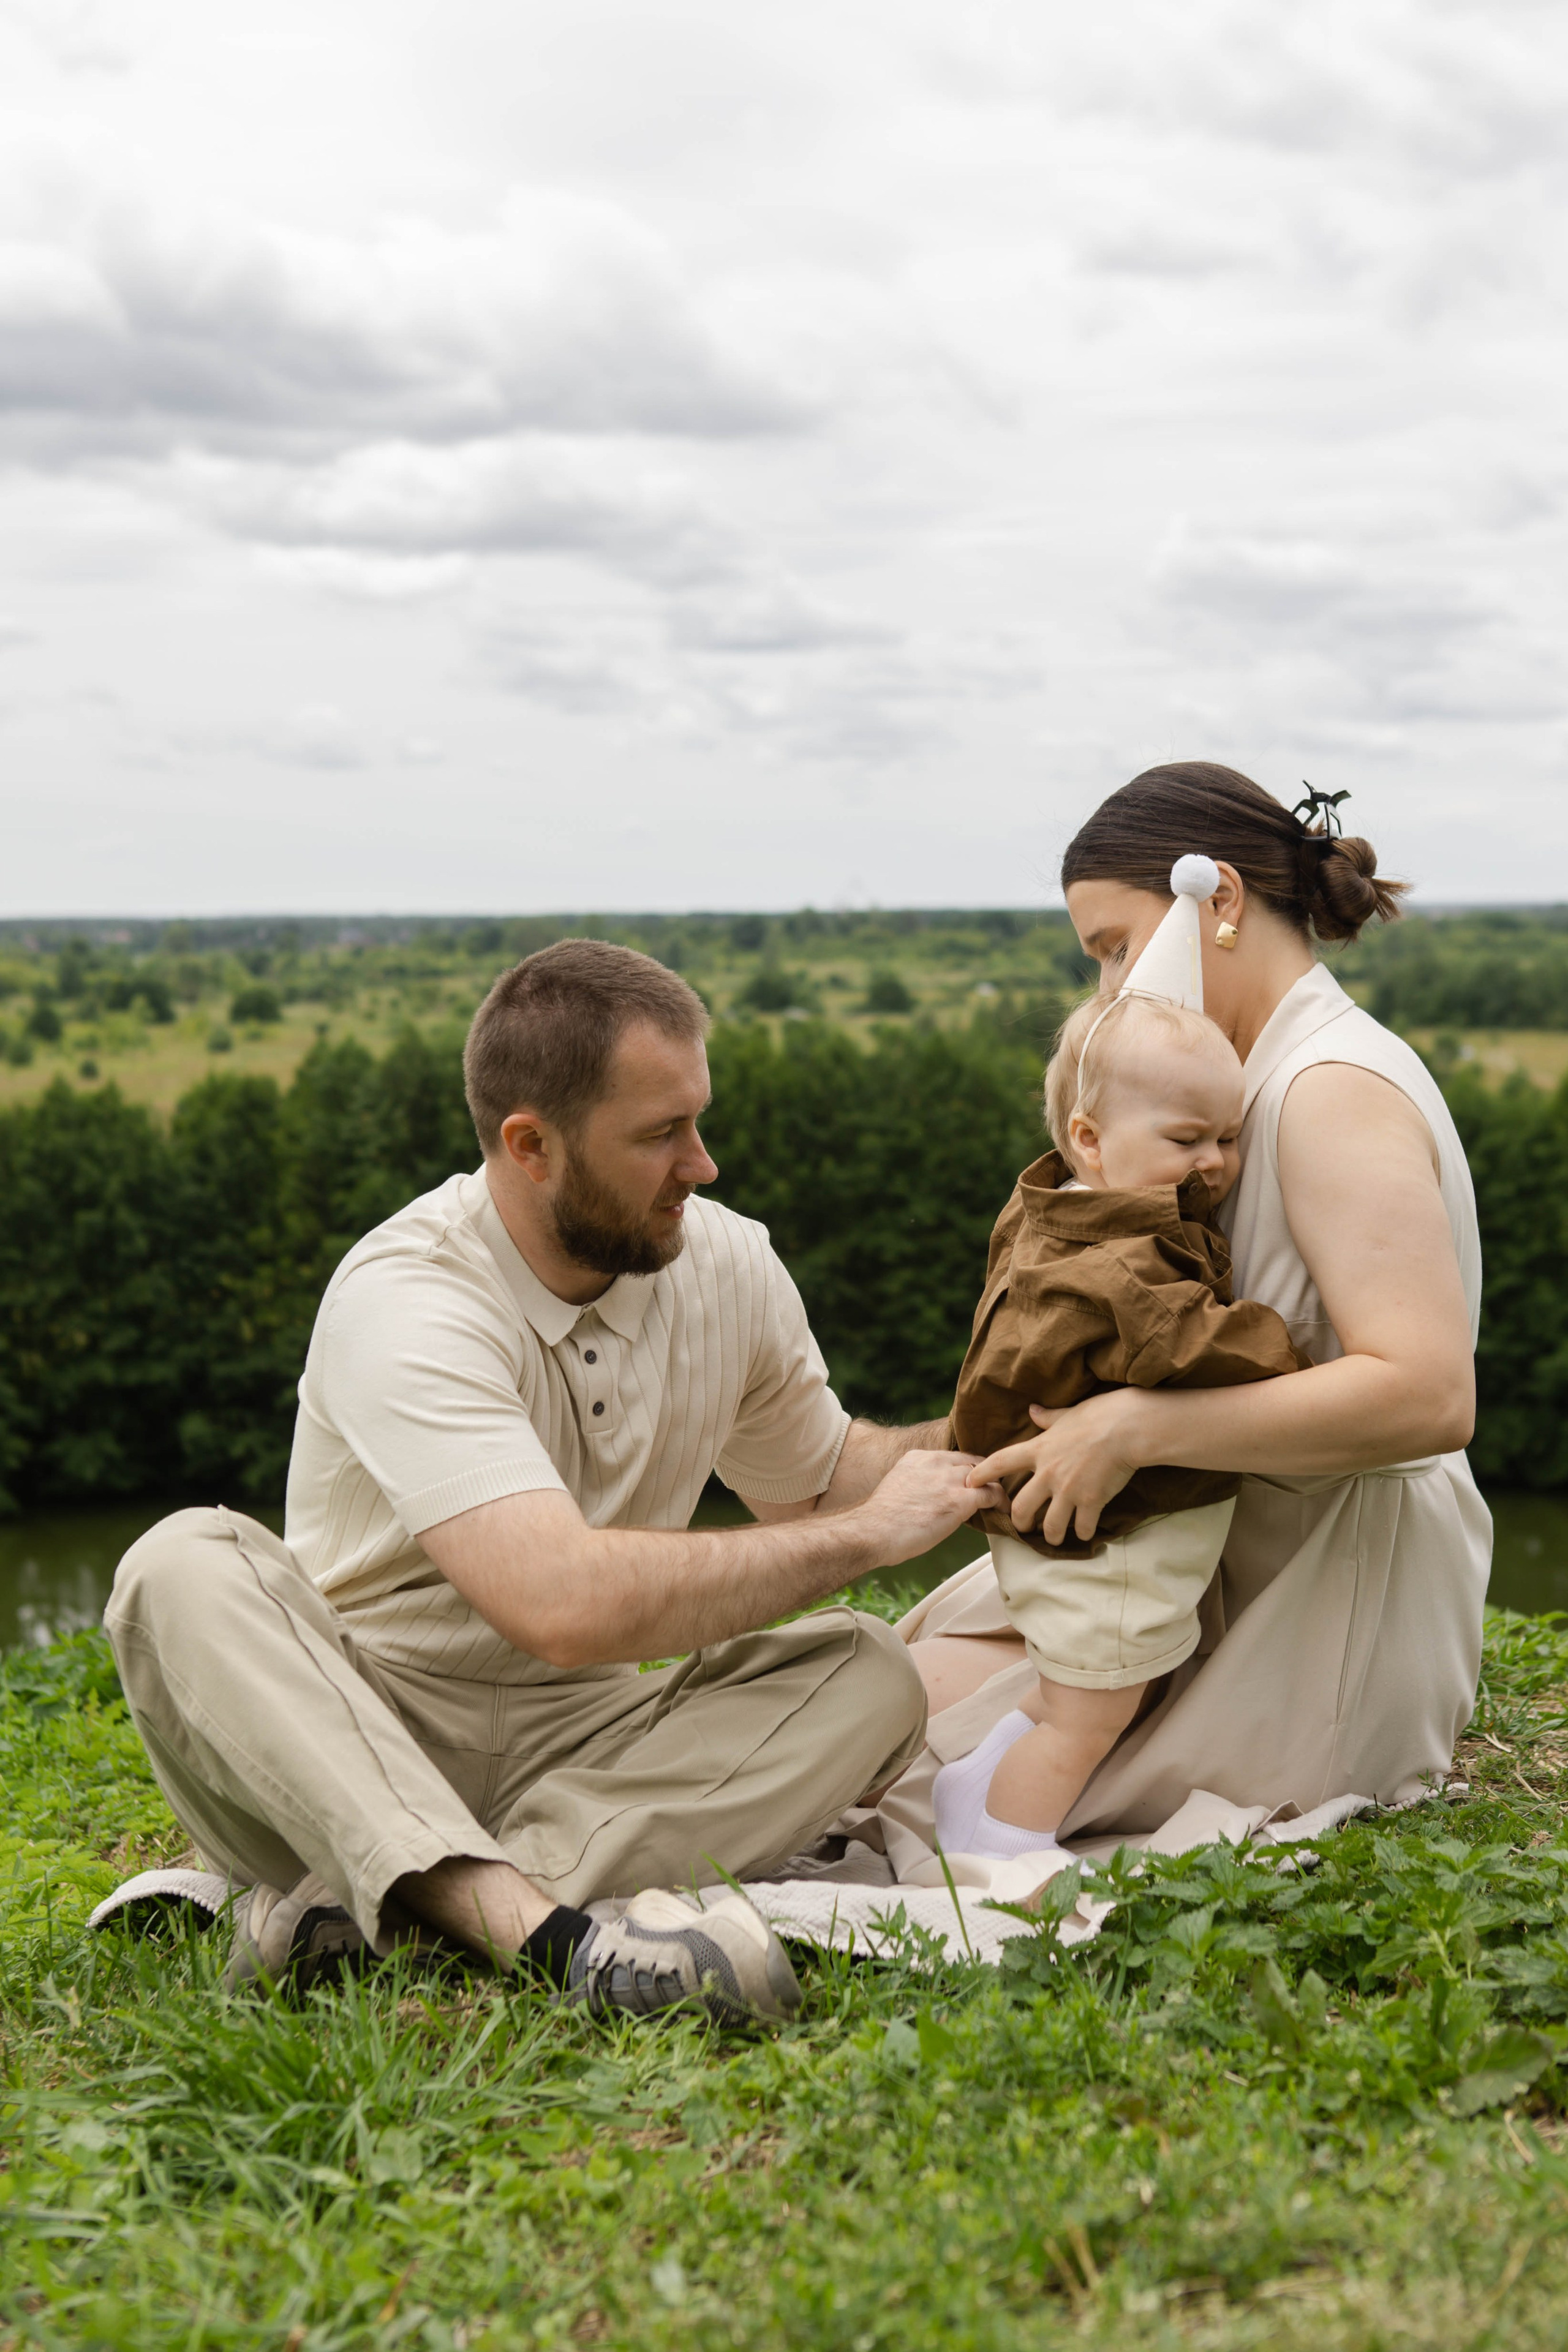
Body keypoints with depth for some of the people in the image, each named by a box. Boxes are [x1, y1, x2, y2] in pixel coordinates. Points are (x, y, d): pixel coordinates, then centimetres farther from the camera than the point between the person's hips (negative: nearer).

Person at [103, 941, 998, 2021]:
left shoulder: (728, 1264, 0)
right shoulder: (404, 1302, -21)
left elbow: (816, 1481, 22)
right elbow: (567, 1602, -34)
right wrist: (867, 1533, -23)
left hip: (584, 1748, 5)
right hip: (353, 1743, -5)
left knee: (871, 1675, -19)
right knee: (186, 1571, -31)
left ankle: (379, 1903, -31)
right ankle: (538, 1922, -49)